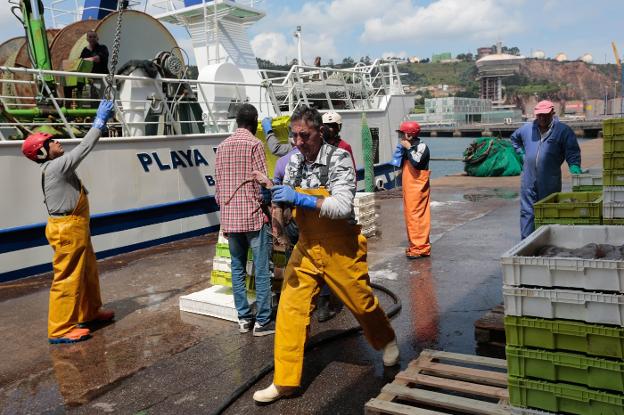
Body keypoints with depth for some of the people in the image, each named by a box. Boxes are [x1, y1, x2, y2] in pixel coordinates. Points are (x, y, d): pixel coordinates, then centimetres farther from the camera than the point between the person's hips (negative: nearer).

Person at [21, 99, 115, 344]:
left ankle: (89, 312, 37)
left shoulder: (57, 166, 12)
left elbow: (81, 150, 18)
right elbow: (83, 148, -18)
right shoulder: (55, 167, -19)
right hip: (67, 229, -11)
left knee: (88, 271, 21)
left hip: (75, 228, 11)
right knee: (67, 278, -5)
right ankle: (60, 329, 2)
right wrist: (100, 122, -14)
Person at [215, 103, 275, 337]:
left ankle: (243, 318, 17)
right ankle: (263, 321, 4)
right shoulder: (254, 144, -7)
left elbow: (218, 182, 12)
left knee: (237, 269, 12)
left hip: (229, 217, 6)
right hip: (253, 215, -6)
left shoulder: (222, 146, 11)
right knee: (261, 270, 0)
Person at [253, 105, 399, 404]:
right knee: (291, 307, -3)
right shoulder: (294, 160, 0)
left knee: (361, 303, 12)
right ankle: (285, 380, 8)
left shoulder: (338, 158, -17)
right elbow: (288, 201, 11)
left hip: (340, 248, -4)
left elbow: (343, 206, -27)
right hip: (306, 248, 5)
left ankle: (387, 341, 45)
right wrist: (275, 196, -12)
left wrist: (299, 199, -34)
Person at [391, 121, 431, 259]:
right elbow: (399, 164, 16)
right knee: (410, 216, 11)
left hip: (418, 188, -9)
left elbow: (416, 163, -24)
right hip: (408, 187, 9)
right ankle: (414, 245, 19)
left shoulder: (421, 147, -9)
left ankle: (420, 247, -6)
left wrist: (408, 148, -15)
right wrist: (401, 148, 8)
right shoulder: (409, 148, 16)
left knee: (416, 216, -9)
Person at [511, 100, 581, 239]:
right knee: (527, 211, 0)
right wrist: (521, 153, 18)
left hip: (550, 182, -2)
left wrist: (574, 166, -20)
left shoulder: (563, 130, 0)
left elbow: (572, 151, -3)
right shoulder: (527, 129, 11)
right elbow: (514, 138, 31)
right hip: (528, 179, 3)